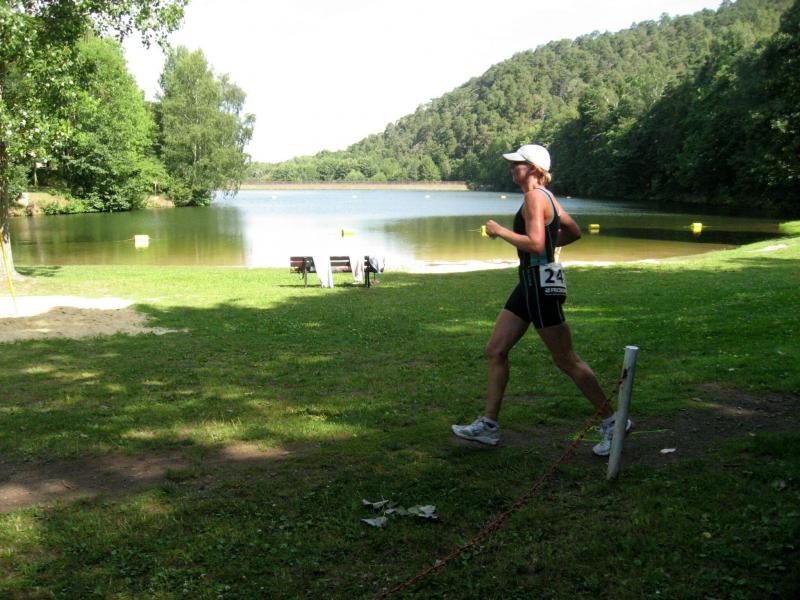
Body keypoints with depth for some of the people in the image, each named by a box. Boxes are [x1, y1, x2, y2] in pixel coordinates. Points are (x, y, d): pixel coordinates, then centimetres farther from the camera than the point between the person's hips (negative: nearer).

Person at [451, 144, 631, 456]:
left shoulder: (534, 197, -16)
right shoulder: (545, 196, 13)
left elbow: (535, 244, -27)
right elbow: (574, 232, 22)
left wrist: (499, 231, -17)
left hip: (541, 284, -10)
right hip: (529, 282, 10)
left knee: (566, 360, -1)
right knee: (495, 351, 9)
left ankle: (612, 422, 12)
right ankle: (488, 424, 16)